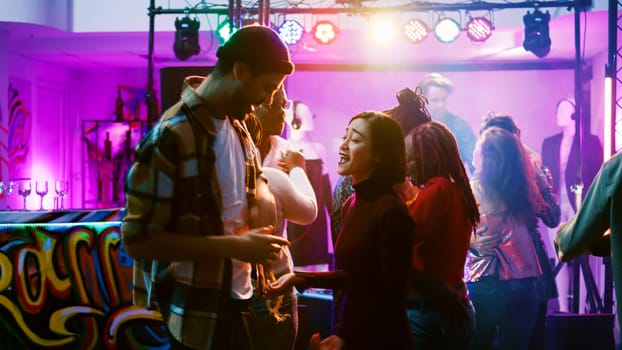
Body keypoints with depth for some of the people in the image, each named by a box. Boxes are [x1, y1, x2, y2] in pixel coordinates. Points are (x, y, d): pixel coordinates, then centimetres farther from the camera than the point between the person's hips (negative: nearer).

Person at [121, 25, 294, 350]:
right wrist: (233, 246, -25)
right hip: (198, 317, -8)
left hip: (238, 299, 8)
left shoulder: (237, 125, 4)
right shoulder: (170, 137, -21)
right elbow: (137, 239, -21)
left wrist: (262, 192, -2)